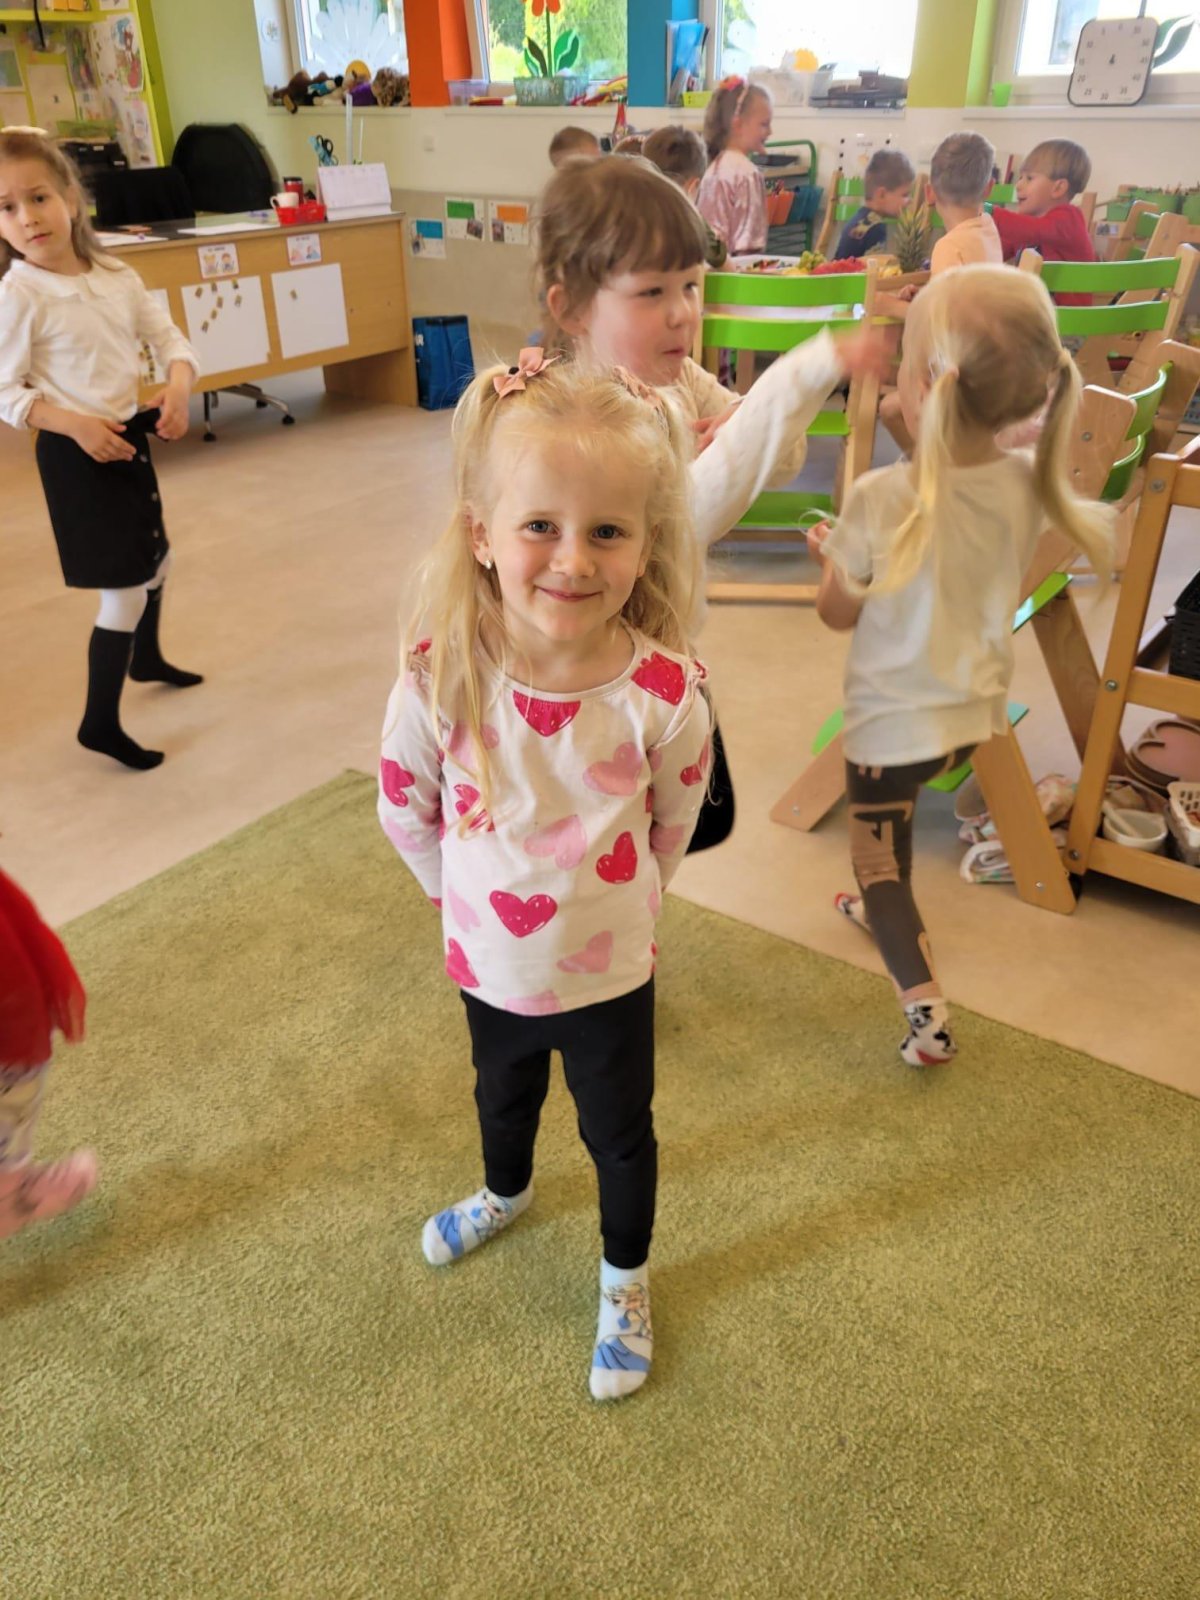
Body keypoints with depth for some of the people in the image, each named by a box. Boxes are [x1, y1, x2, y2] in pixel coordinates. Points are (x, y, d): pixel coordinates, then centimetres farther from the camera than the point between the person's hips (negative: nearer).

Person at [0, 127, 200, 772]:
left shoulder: (117, 277, 2)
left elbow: (170, 338, 4)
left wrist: (178, 386, -16)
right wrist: (74, 424, -26)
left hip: (128, 436, 7)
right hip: (75, 451, -7)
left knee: (156, 560, 24)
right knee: (125, 590, -7)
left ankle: (146, 658, 51)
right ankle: (100, 722, 6)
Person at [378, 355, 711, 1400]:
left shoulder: (666, 692, -27)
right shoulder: (441, 678, -26)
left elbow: (675, 820, -6)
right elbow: (404, 811, -7)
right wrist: (464, 893, 6)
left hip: (610, 968, -1)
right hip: (491, 959, 2)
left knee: (619, 1132, 21)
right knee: (503, 1095, 31)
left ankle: (626, 1279, 52)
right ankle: (506, 1194, 66)